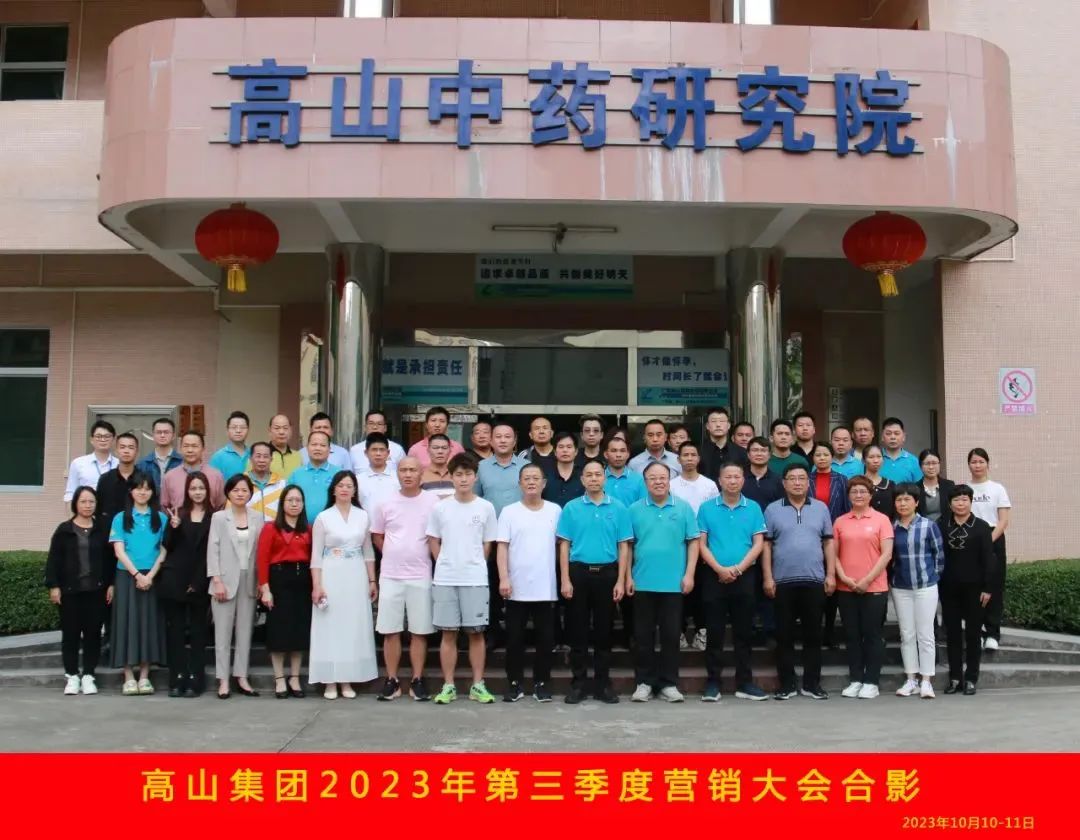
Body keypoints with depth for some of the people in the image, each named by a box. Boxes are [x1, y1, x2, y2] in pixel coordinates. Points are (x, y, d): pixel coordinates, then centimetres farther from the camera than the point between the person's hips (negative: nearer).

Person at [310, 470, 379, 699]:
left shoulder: (363, 516, 7)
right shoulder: (323, 517, -1)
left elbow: (368, 552, 11)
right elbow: (316, 555, -3)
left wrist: (372, 581, 7)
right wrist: (316, 585, -10)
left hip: (356, 577, 3)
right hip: (331, 577, -2)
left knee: (354, 627, 4)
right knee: (330, 627, -1)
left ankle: (347, 680, 12)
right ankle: (330, 681, 6)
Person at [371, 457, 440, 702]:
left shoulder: (433, 502, -3)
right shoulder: (386, 503, 4)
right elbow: (377, 536, 14)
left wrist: (420, 556, 1)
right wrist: (395, 555, 7)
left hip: (421, 576, -2)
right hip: (390, 576, 2)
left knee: (419, 631, 3)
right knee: (390, 631, 4)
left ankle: (417, 680, 12)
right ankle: (392, 681, 12)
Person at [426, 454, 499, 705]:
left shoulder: (485, 507, 1)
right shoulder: (440, 507, 2)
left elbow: (487, 545, 7)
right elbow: (433, 541, 10)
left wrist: (473, 566, 2)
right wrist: (446, 565, 3)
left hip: (476, 580, 0)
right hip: (444, 580, 1)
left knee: (476, 632, 4)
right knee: (448, 633, 5)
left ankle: (478, 685, 13)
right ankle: (448, 685, 12)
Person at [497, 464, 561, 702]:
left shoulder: (555, 510, 6)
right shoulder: (509, 511, 2)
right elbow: (502, 547, -2)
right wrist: (504, 578, -12)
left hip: (546, 588, 1)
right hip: (517, 588, -1)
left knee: (545, 638, 5)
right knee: (515, 638, 5)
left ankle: (541, 683, 17)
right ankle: (515, 683, 16)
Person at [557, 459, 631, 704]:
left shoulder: (619, 508, 2)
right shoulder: (571, 508, 2)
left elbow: (623, 546, 2)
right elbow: (564, 545, 1)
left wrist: (620, 581, -4)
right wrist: (565, 580, -6)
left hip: (607, 573, 0)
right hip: (579, 573, 0)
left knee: (604, 631, 7)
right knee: (578, 631, 4)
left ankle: (603, 684, 15)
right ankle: (578, 683, 12)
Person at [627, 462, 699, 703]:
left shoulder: (683, 508, 2)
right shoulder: (634, 509, 2)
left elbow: (693, 542, 1)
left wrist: (689, 574, -5)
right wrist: (628, 577, -1)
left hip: (673, 583, 0)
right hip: (643, 583, 0)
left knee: (671, 635, 5)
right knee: (644, 635, 6)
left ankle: (669, 683, 14)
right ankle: (644, 682, 15)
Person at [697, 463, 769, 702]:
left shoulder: (753, 508, 5)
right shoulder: (706, 508, 2)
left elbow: (758, 544, 0)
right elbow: (701, 544, -1)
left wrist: (738, 568, -11)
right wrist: (720, 569, -13)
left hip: (744, 576, 1)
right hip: (714, 577, -1)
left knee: (744, 632, 6)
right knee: (714, 632, 2)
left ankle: (744, 683, 14)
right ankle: (712, 683, 8)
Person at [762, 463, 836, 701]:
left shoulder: (821, 508, 8)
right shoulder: (772, 510, 3)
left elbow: (829, 542, 9)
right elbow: (766, 545, 2)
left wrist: (831, 574, 1)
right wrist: (767, 577, -4)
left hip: (814, 580, 1)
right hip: (783, 581, -1)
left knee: (813, 634, 6)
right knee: (784, 635, 3)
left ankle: (812, 684, 14)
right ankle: (786, 684, 11)